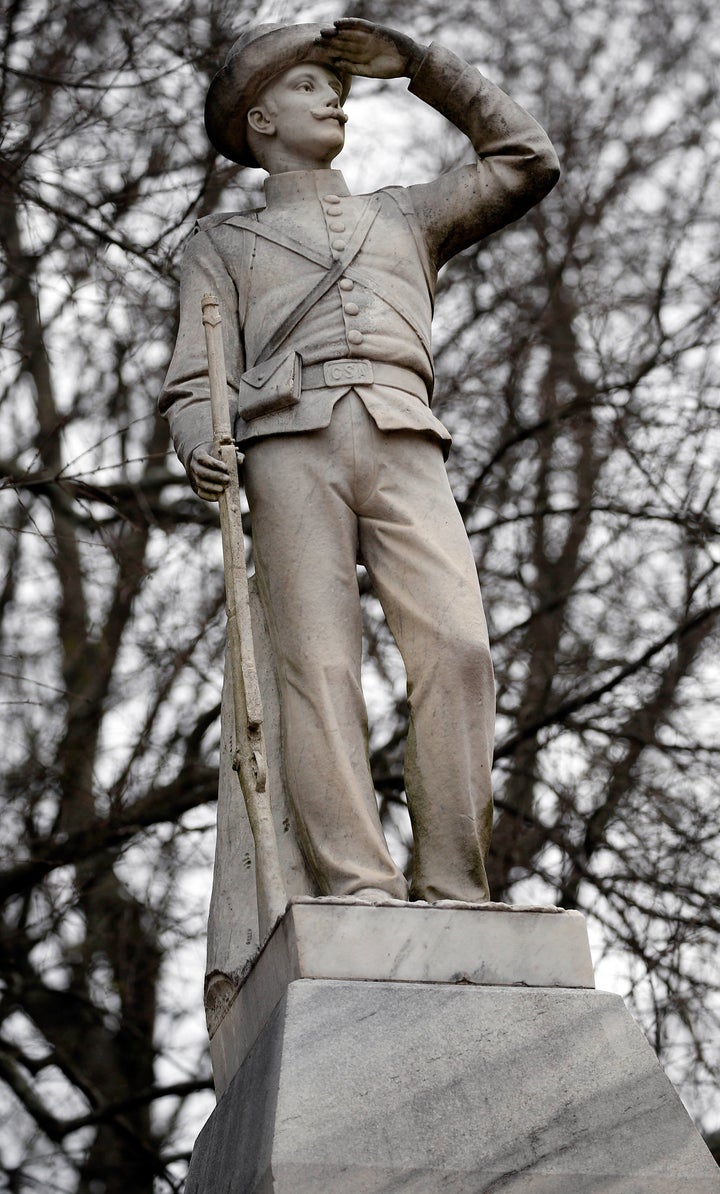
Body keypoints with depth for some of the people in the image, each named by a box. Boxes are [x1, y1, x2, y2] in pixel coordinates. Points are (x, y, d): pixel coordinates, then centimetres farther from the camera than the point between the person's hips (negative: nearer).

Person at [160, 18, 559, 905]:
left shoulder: (404, 217, 35)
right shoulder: (223, 242, 27)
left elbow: (525, 163, 30)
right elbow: (196, 381, 14)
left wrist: (420, 65, 28)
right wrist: (198, 447, -10)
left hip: (404, 445, 2)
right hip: (290, 443, -1)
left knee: (455, 647, -21)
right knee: (319, 664, -19)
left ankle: (453, 887, -23)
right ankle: (358, 885, -27)